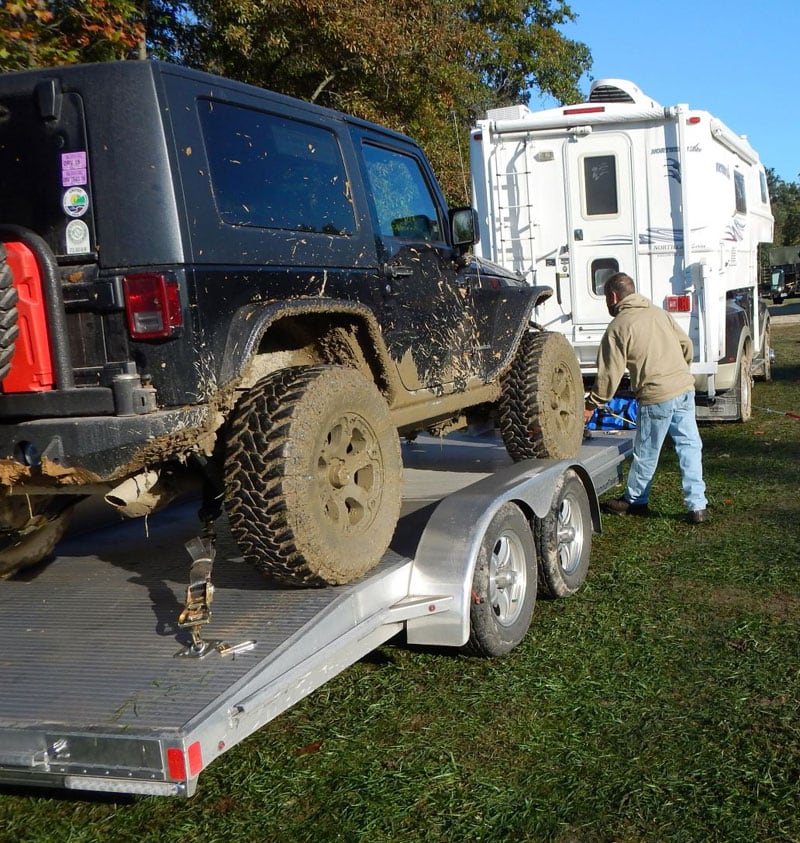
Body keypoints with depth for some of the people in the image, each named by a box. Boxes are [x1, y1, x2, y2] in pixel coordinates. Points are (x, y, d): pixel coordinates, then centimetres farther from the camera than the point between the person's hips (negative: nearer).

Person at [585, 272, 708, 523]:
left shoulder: (618, 327, -7)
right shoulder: (659, 313, 13)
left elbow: (609, 373, -7)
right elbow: (686, 345, 17)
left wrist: (591, 405, 2)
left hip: (656, 397, -6)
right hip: (685, 388, 6)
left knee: (646, 453, 10)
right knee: (689, 446, 9)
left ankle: (634, 501, 27)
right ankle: (697, 506, 8)